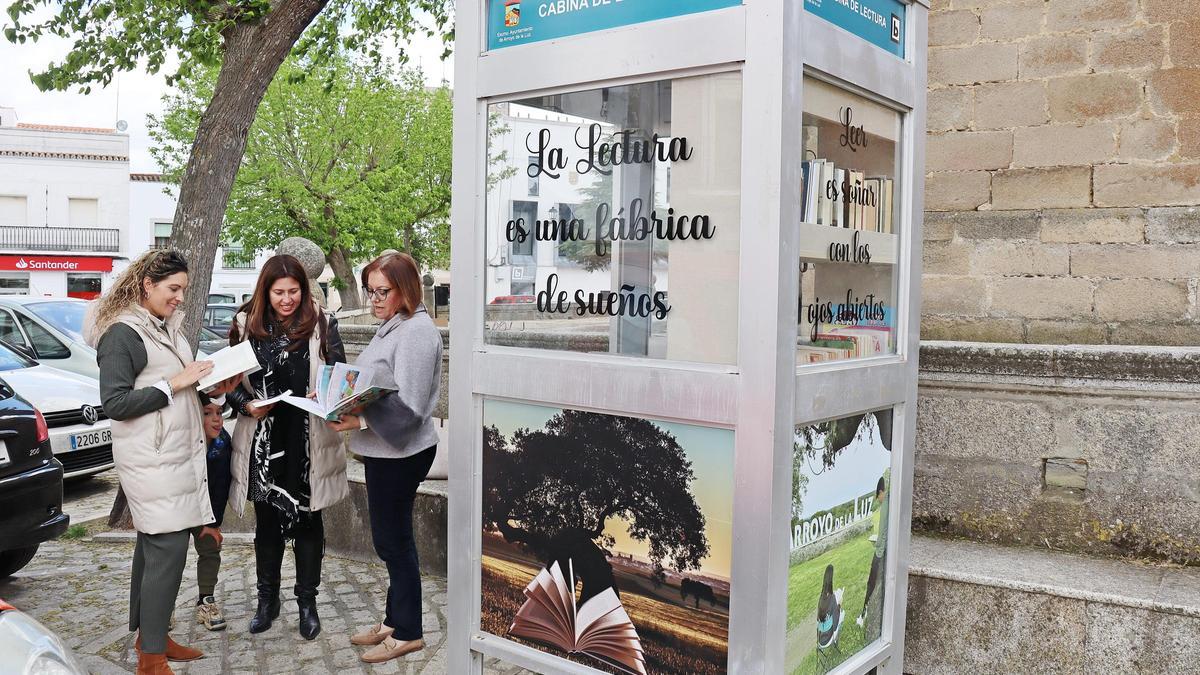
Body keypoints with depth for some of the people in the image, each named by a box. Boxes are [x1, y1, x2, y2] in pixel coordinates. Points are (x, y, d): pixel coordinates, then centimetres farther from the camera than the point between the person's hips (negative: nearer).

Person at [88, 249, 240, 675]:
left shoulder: (167, 327, 13)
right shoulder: (121, 333, -12)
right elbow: (114, 403, -17)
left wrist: (212, 387, 4)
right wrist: (175, 382, -19)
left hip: (177, 452, 8)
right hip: (150, 460, -8)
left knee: (152, 545, 14)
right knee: (168, 548, -9)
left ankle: (149, 634, 24)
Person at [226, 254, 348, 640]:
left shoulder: (322, 324, -3)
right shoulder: (246, 326, 0)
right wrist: (247, 405, -13)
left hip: (309, 440, -1)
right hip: (263, 441, 1)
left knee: (308, 521, 10)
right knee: (267, 521, 14)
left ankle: (307, 601, 24)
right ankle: (267, 599, 31)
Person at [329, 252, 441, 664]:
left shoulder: (417, 331, -18)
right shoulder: (392, 327, 12)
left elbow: (408, 406, -23)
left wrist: (359, 421, -29)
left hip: (400, 452, -9)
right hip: (384, 449, 9)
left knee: (393, 541, 2)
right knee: (390, 540, 18)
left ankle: (407, 633, 17)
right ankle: (394, 621, 31)